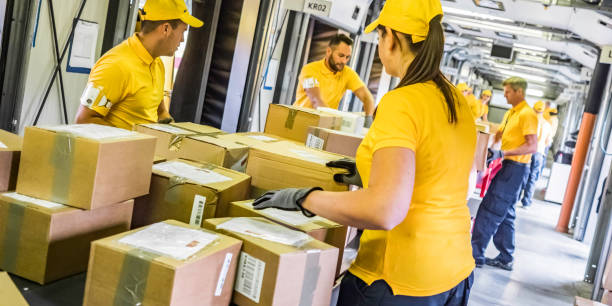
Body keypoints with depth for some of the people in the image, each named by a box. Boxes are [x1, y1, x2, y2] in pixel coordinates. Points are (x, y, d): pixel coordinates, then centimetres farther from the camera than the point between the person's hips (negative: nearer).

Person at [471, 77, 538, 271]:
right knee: (505, 214, 12)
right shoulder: (510, 113, 17)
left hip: (515, 168, -10)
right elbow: (497, 135, 23)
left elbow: (532, 146, -19)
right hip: (506, 167, 10)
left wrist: (503, 153, -23)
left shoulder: (527, 114, -13)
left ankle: (475, 254, -4)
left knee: (490, 210, -9)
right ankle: (506, 258, 20)